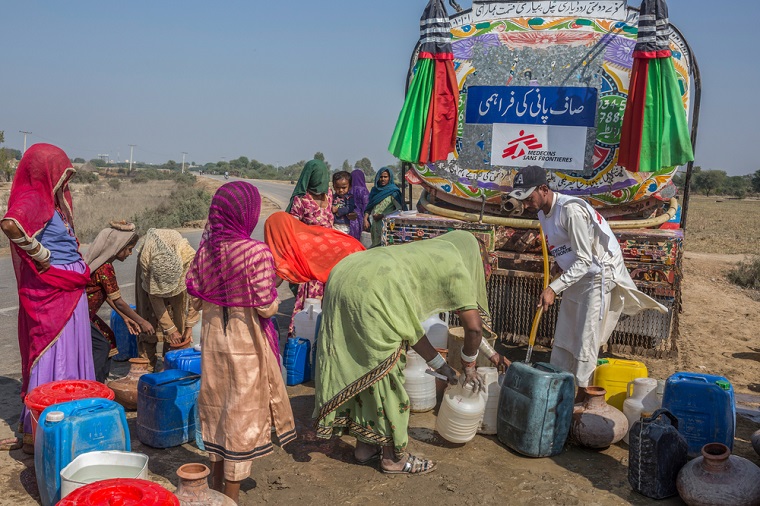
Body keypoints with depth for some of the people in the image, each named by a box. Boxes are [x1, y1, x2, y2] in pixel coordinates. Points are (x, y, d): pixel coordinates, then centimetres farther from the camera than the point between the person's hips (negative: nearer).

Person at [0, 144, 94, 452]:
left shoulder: (51, 202, 13)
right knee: (52, 359, -1)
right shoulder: (32, 200, -15)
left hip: (69, 294, 9)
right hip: (51, 295, -9)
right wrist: (40, 256, -23)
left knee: (69, 358, 17)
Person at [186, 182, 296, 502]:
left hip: (213, 336, 6)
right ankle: (231, 496, 20)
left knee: (217, 405, 20)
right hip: (245, 342, -6)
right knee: (243, 412, 8)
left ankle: (217, 485, 38)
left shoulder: (206, 247, -4)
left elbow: (195, 297, 2)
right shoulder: (256, 252, -21)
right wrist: (273, 296, 2)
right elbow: (266, 306, -18)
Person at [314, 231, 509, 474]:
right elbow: (474, 326, 4)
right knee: (384, 374, 4)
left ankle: (365, 445, 33)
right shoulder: (455, 264, 11)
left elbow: (409, 327, 32)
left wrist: (441, 366, 35)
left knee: (360, 372, 20)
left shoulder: (425, 254, 33)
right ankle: (394, 458, 19)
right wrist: (469, 366, 22)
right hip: (370, 293, -9)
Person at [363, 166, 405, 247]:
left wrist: (382, 215, -15)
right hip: (374, 225, 5)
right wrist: (365, 219, 0)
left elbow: (400, 209, -11)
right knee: (375, 244, 7)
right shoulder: (375, 190, 15)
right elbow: (369, 207, 16)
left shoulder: (393, 192, -2)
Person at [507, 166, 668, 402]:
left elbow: (584, 261, -27)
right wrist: (555, 287, 10)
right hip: (574, 278, 9)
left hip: (597, 278, -9)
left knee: (586, 341, -4)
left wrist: (553, 288, -32)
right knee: (563, 338, 14)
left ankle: (581, 395, 7)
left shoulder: (571, 210, -27)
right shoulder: (543, 211, 1)